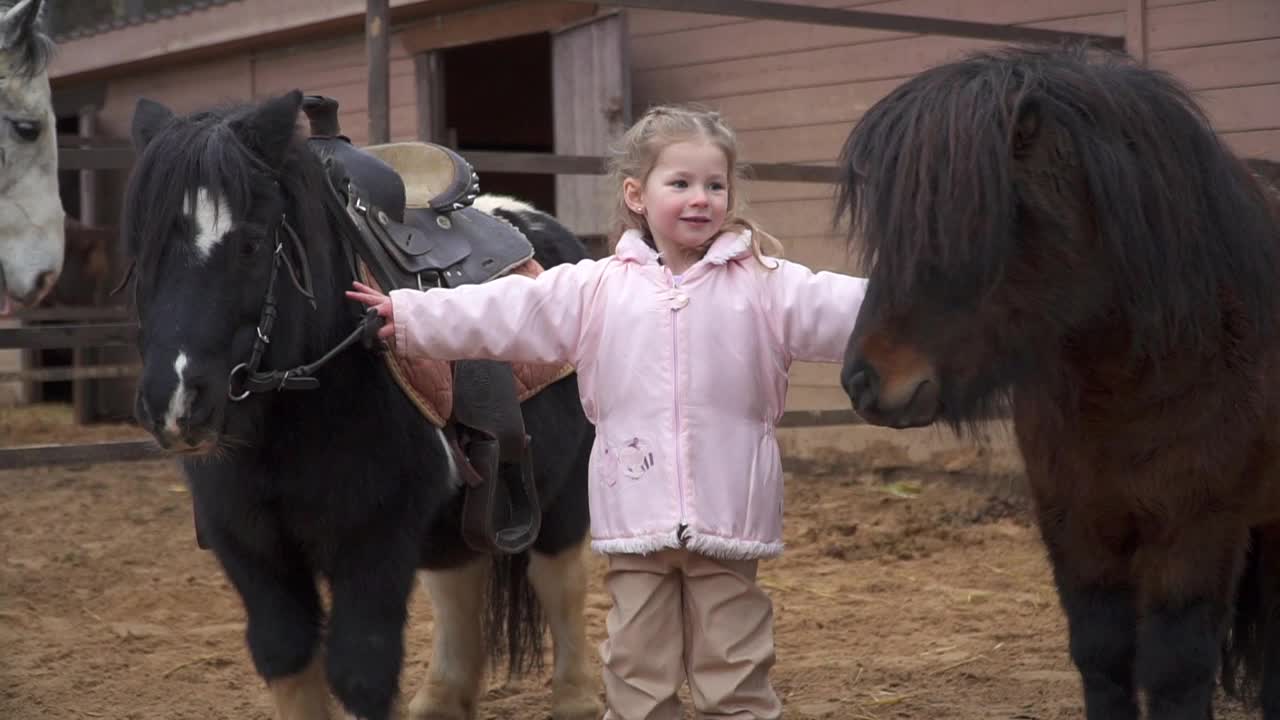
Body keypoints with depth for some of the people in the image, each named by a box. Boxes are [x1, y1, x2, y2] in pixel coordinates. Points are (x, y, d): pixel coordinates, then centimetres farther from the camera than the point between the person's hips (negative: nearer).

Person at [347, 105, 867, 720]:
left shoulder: (765, 285, 0)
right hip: (636, 520, 2)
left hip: (727, 518, -2)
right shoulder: (594, 290, 4)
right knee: (636, 670, 11)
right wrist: (408, 317, -1)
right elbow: (499, 312, 3)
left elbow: (839, 307, -10)